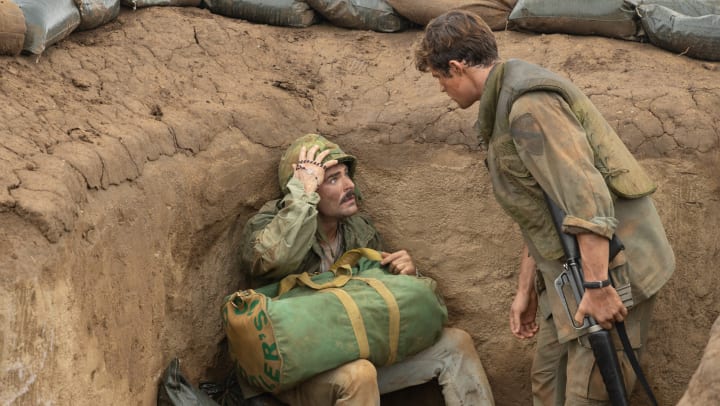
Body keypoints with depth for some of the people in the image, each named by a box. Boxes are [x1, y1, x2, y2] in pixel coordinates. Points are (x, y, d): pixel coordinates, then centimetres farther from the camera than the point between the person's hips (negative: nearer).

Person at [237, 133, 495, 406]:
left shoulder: (359, 229, 4)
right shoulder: (267, 226, -14)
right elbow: (274, 259, -41)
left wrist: (406, 273, -7)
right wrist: (304, 192, -32)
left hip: (359, 355, 7)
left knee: (455, 344, -1)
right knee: (357, 375, -37)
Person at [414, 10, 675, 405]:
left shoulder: (528, 104, -18)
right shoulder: (505, 106, 16)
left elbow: (585, 194, -26)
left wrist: (597, 286, -27)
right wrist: (526, 290, 21)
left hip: (610, 261, -10)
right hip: (570, 270, 10)